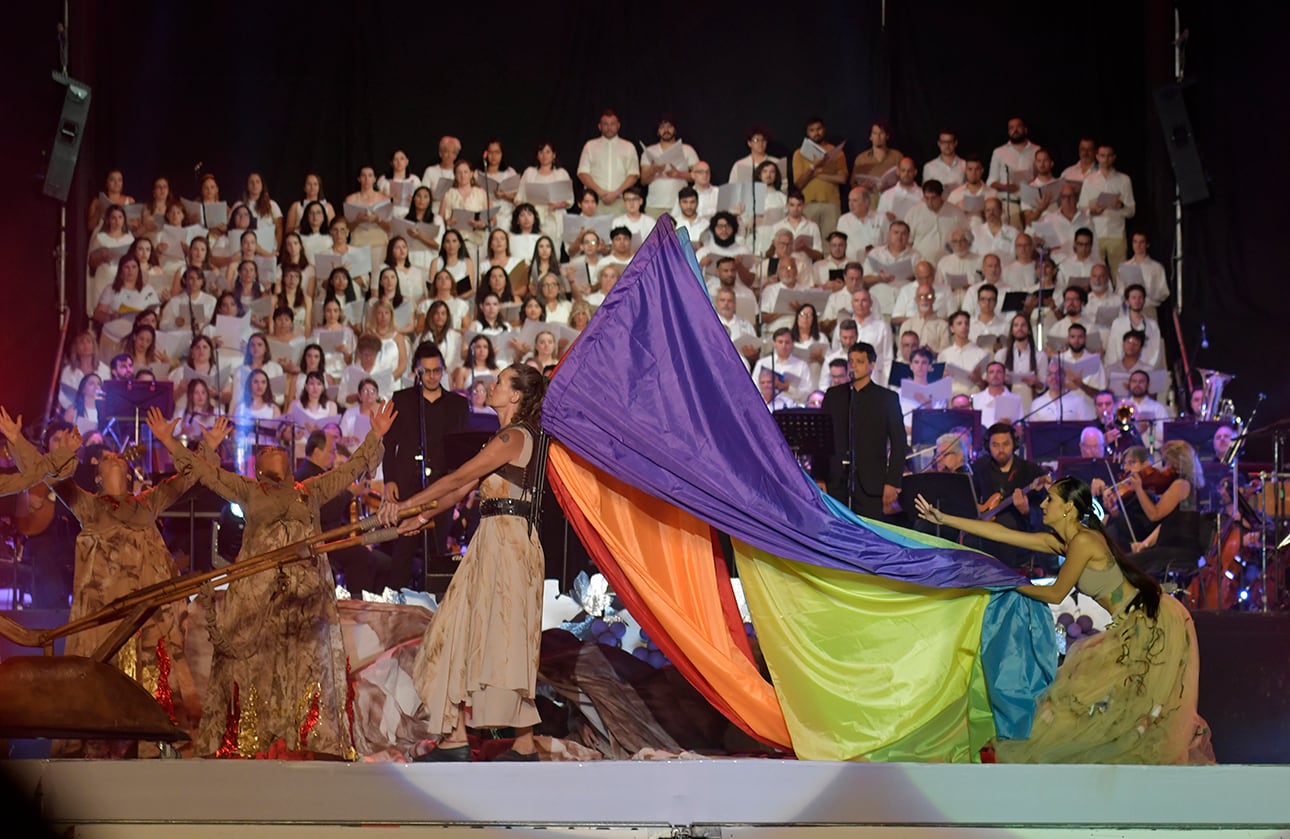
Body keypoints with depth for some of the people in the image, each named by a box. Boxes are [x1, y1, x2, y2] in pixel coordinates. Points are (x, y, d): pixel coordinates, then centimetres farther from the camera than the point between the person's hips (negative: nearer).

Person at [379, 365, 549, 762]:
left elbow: (458, 479, -12)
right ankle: (455, 738, 9)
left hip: (508, 540, -10)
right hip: (493, 540, 10)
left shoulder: (514, 437, -11)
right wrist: (422, 518, 18)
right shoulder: (507, 438, 20)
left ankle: (525, 746, -5)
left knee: (503, 637, -8)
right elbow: (464, 488, 21)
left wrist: (407, 504, -6)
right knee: (465, 632, 8)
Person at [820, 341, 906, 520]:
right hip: (837, 480, 2)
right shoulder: (833, 395, 12)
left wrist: (892, 482, -6)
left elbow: (898, 443, 2)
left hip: (870, 483, -2)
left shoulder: (887, 398, 4)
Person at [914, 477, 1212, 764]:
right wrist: (944, 519, 6)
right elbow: (1001, 533, 7)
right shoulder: (1059, 541, 6)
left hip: (1149, 623, -9)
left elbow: (1056, 594, -11)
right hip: (1134, 625, 9)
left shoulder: (1083, 541, -19)